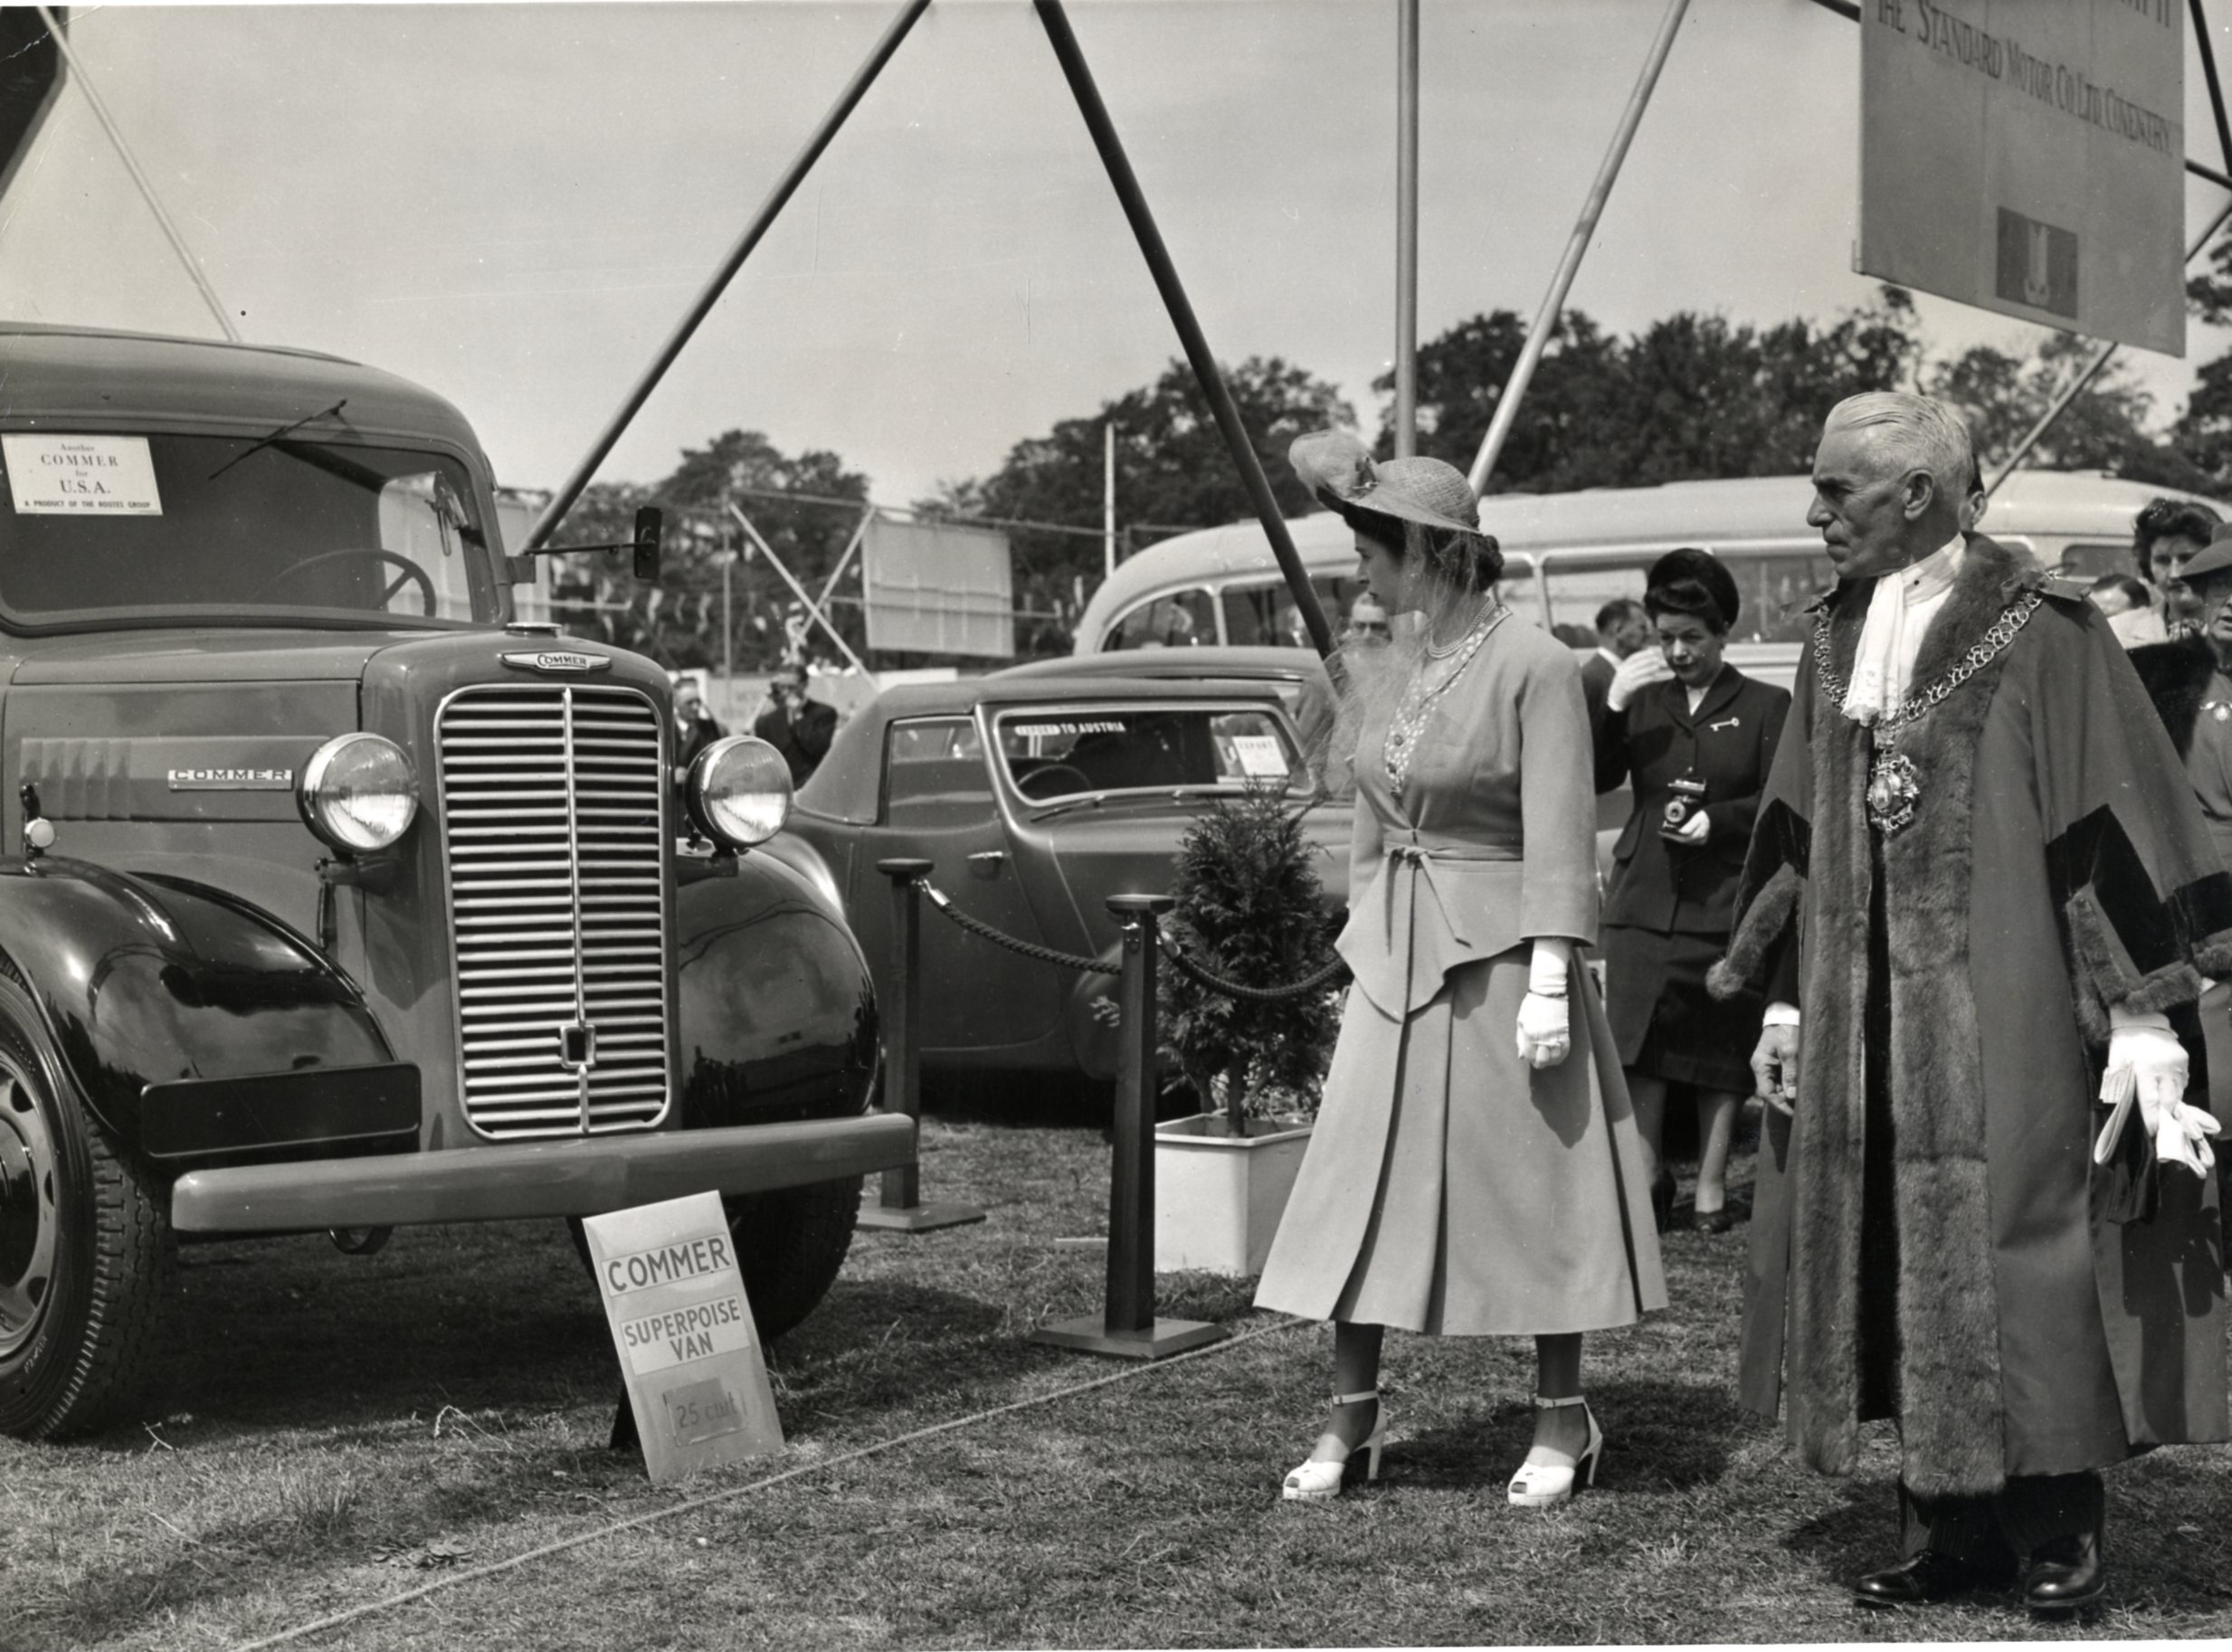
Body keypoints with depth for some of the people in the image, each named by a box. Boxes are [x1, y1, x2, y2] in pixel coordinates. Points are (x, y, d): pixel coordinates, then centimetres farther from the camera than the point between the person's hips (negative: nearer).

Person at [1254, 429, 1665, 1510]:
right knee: (1363, 1182, 4)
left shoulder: (1535, 668, -11)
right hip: (1395, 959, 7)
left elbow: (1559, 840, -14)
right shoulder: (1389, 676, 10)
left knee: (1529, 1187, 3)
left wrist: (1548, 982, -19)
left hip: (1499, 956, -6)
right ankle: (1351, 1420, 12)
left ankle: (1562, 1421, 16)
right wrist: (1359, 958, 16)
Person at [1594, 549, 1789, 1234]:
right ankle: (1648, 1178, 10)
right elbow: (1594, 779, 1)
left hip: (1725, 902, -2)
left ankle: (1712, 1185, 15)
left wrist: (1714, 822, -15)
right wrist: (1613, 706, -11)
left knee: (1721, 1050, 4)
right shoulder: (1643, 701, 11)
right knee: (1637, 1048, -2)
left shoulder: (1765, 706, 4)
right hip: (1643, 900, 2)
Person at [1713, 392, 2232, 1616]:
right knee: (1901, 1256, 8)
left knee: (2012, 1238, -2)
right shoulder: (1838, 636, 9)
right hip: (1865, 1010, 6)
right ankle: (1949, 1524, 18)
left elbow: (2113, 818, -11)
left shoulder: (2040, 631, -9)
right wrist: (1786, 996, 11)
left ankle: (2056, 1523, 12)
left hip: (1999, 1005, -6)